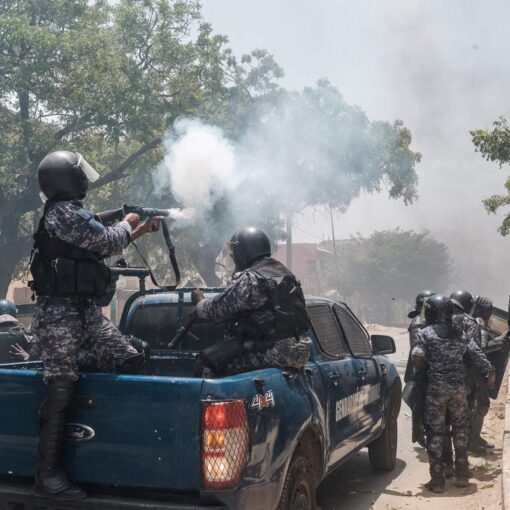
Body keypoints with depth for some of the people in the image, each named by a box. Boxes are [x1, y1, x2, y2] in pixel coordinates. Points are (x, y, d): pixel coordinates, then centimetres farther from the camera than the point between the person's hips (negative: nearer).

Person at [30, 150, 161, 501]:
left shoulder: (72, 213, 17)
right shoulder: (62, 213, -15)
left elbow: (101, 247, 27)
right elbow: (109, 242, -13)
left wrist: (138, 232, 29)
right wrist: (127, 224, 8)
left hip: (86, 311, 10)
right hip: (60, 314, -10)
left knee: (131, 361, 3)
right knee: (61, 390, -9)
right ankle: (48, 476, 0)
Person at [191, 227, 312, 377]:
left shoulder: (249, 279, -12)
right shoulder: (283, 271, 17)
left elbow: (218, 308, -8)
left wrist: (199, 302, 13)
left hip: (277, 351, -9)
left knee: (210, 361, -5)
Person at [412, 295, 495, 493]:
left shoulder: (425, 333, -7)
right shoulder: (459, 331, 7)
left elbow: (418, 358, -15)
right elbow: (475, 353, 10)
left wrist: (425, 368, 6)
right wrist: (488, 370, 21)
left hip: (436, 387, -4)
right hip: (459, 387, 4)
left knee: (435, 432, 3)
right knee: (460, 428, 18)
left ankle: (437, 480, 4)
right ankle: (462, 475, 23)